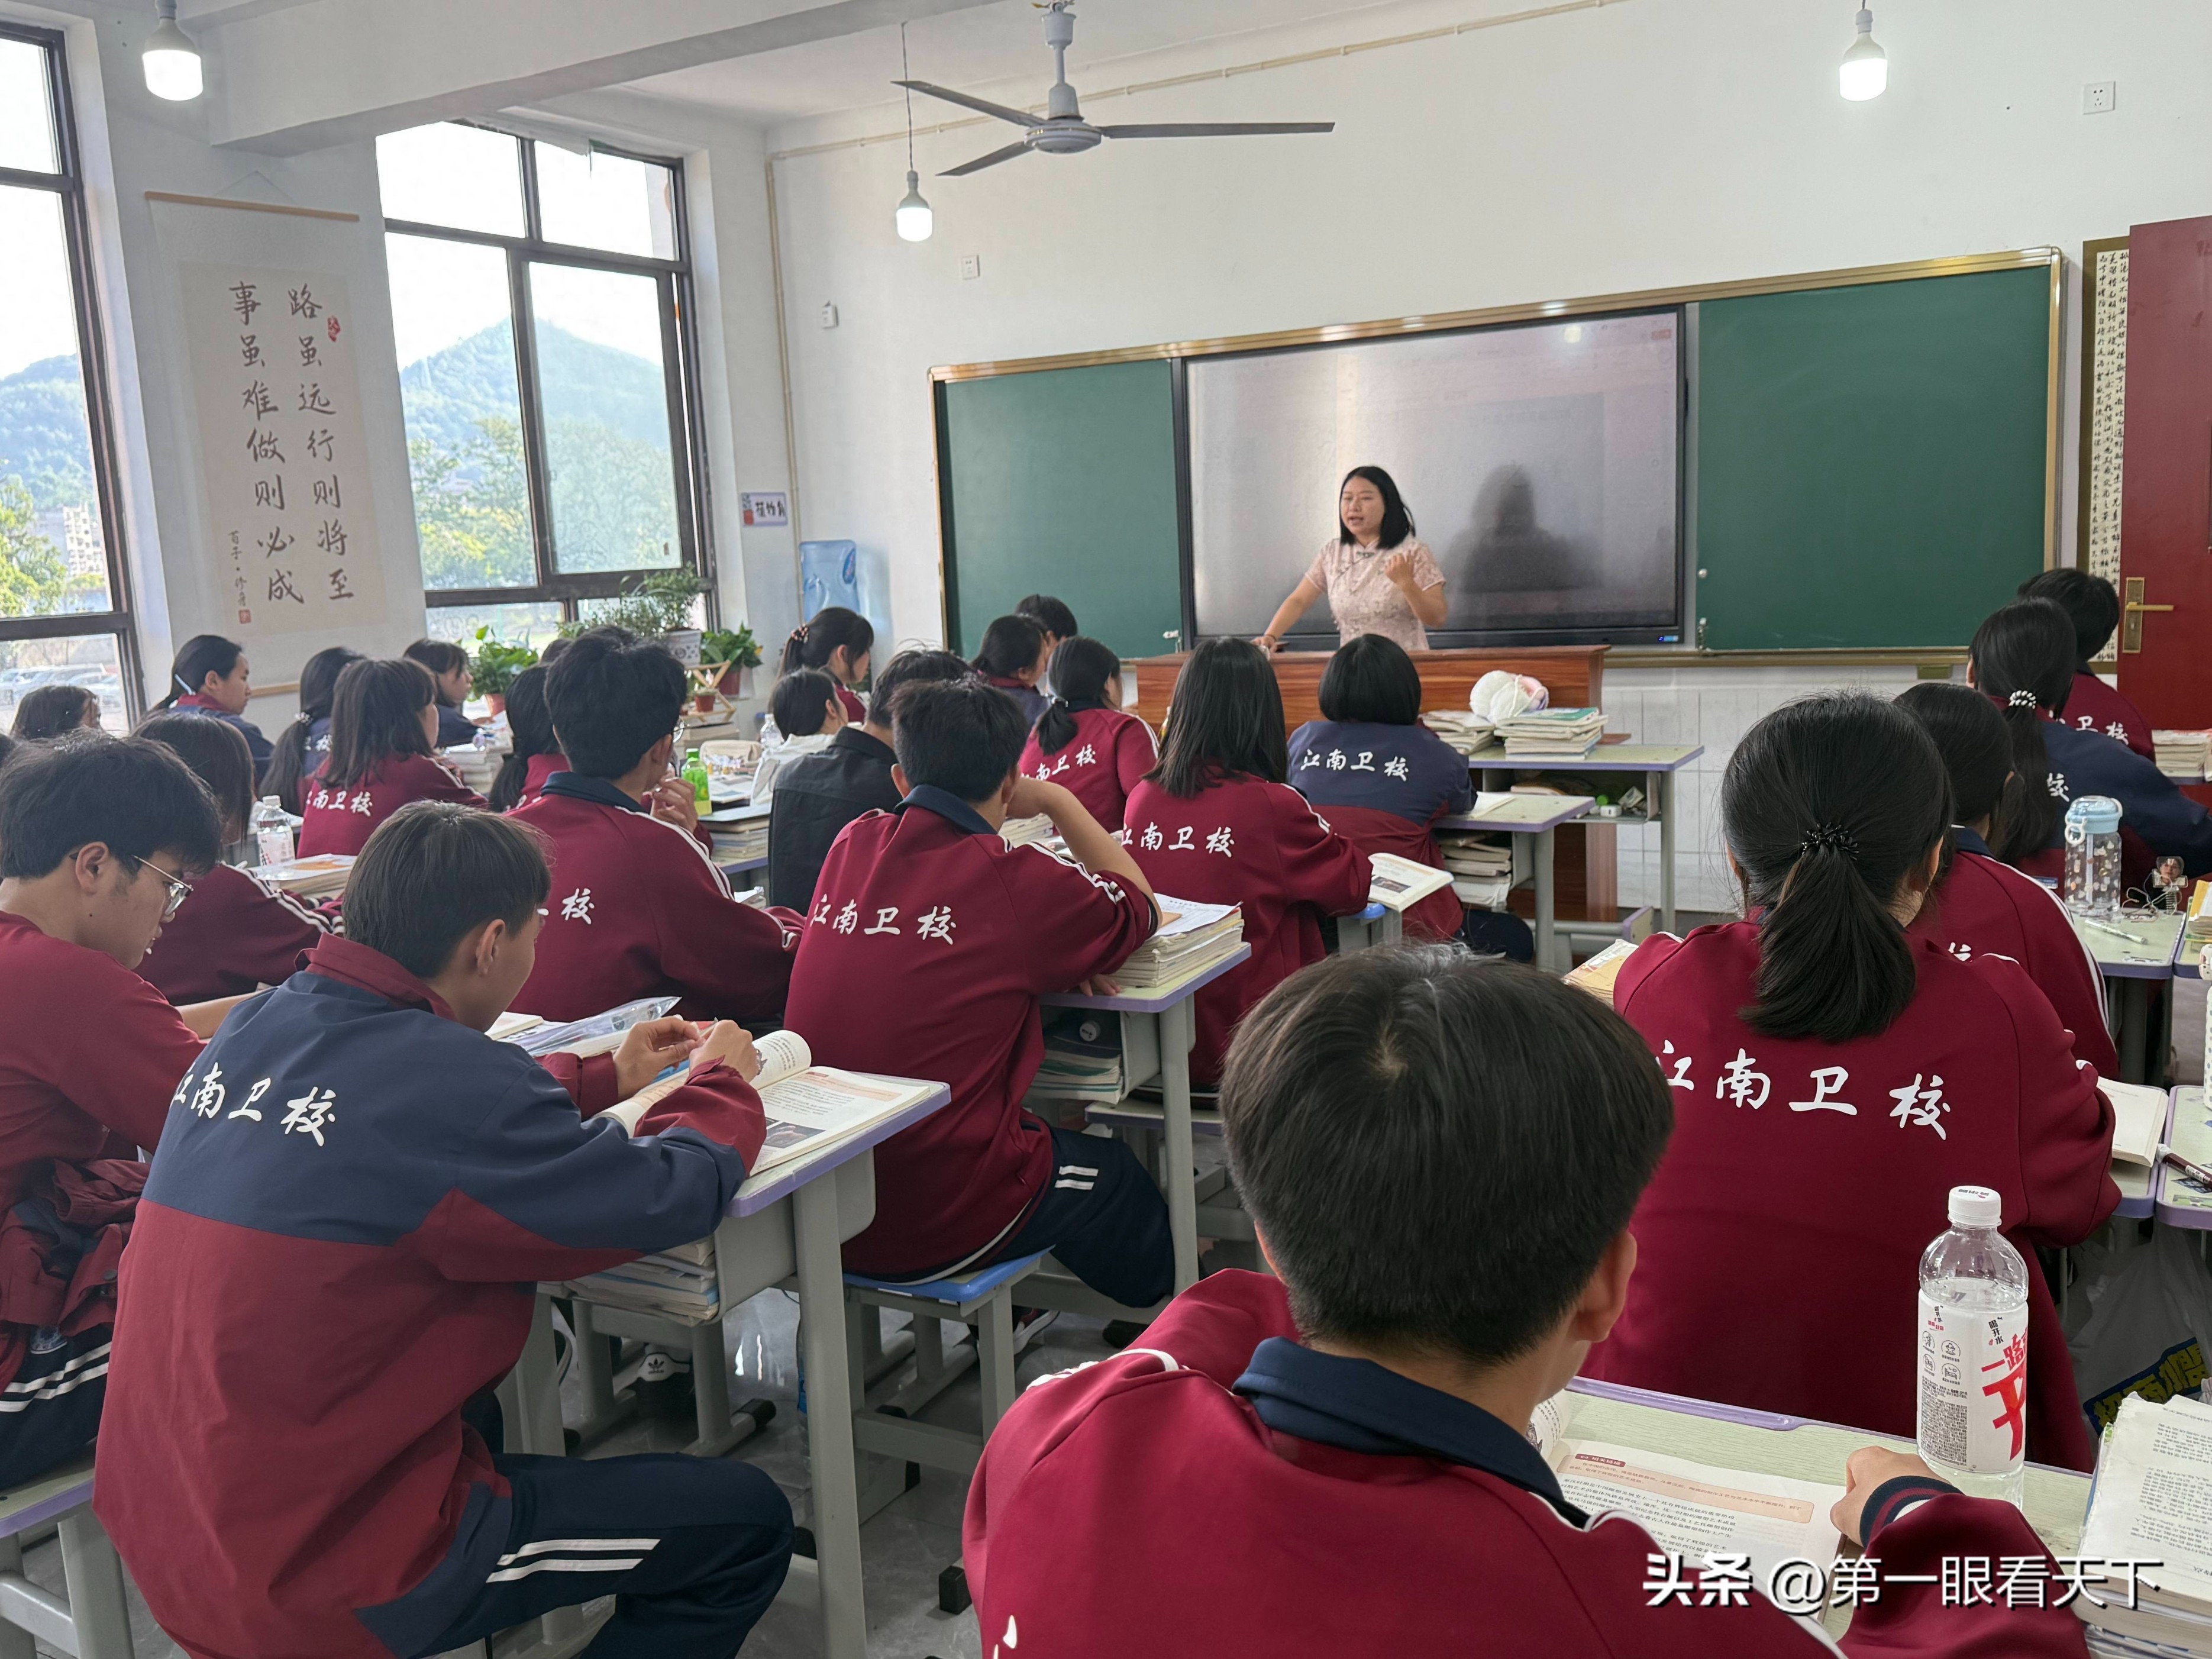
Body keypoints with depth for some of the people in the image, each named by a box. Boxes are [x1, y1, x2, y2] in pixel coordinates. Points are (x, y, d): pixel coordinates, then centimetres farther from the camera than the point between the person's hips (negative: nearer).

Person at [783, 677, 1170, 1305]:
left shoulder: (851, 846, 0)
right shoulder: (1013, 880, -14)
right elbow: (1139, 908, 6)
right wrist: (1057, 800, 15)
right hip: (944, 1229, -5)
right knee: (1115, 1172, 25)